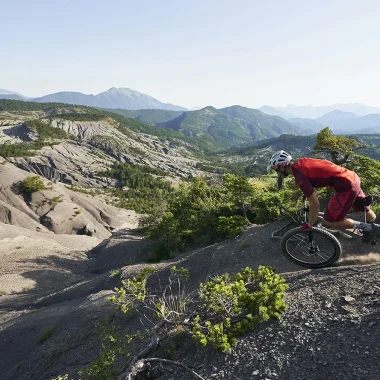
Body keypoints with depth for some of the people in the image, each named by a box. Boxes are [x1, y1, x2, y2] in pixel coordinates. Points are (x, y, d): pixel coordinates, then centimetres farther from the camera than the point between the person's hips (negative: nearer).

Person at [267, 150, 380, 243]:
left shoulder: (299, 176, -19)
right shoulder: (300, 162, 6)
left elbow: (315, 204, -19)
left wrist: (309, 225, -6)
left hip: (346, 186, -9)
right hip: (352, 176, 9)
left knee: (328, 222, -3)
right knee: (365, 210, 25)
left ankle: (369, 228, 6)